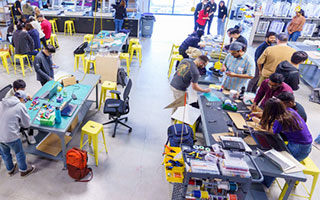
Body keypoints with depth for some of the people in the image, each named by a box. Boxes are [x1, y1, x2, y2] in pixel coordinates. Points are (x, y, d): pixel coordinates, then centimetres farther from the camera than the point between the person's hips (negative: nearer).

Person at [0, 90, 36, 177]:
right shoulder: (20, 106, -11)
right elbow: (26, 124, -4)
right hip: (11, 137, -6)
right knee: (19, 153, 20)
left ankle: (10, 169, 52)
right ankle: (23, 170, 40)